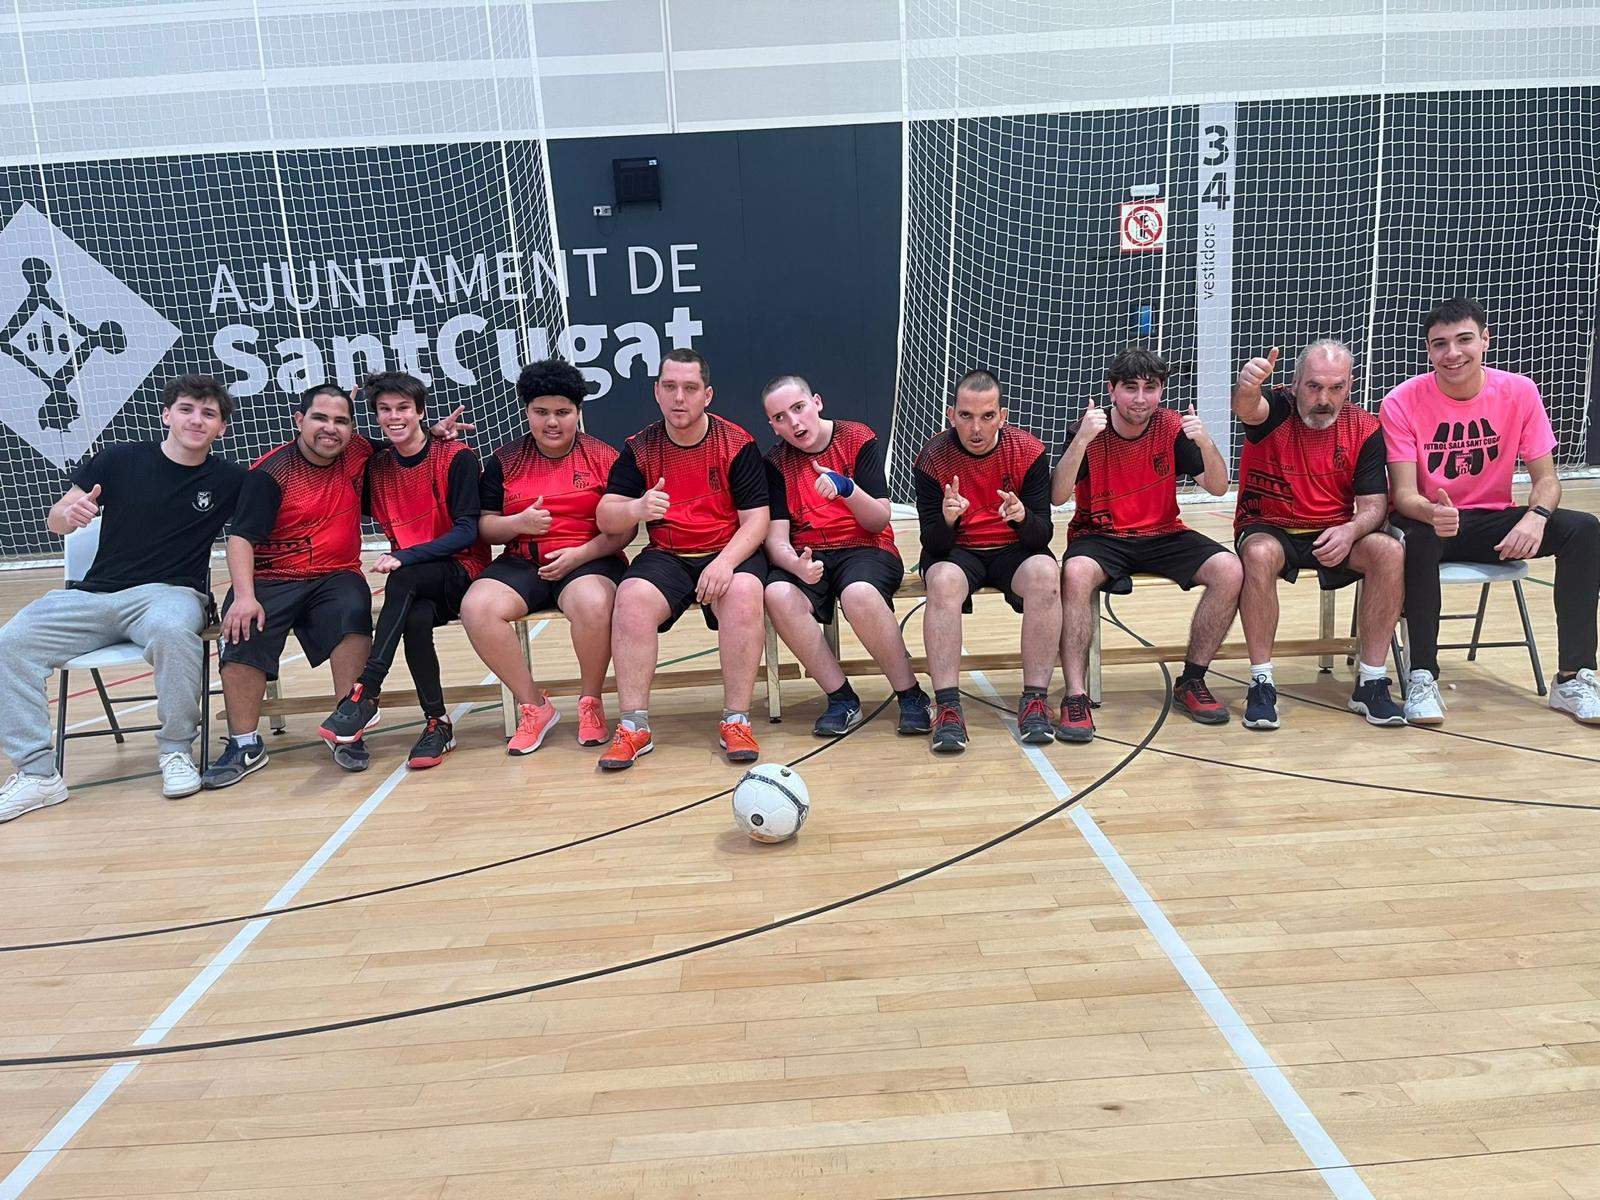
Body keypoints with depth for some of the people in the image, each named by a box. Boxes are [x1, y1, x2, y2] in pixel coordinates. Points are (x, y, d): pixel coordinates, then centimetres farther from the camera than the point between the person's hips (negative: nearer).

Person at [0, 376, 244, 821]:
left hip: (170, 593, -2)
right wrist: (69, 513, -15)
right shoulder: (119, 460, 7)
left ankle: (176, 750, -19)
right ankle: (37, 773, -12)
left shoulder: (228, 480, 4)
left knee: (171, 630, -37)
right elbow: (55, 521, 9)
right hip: (94, 594, 3)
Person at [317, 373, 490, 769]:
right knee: (416, 619, -32)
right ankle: (437, 723, -20)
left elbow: (467, 531, -12)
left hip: (463, 572, -3)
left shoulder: (457, 457, -6)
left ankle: (366, 693, -33)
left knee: (404, 579, -35)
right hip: (412, 584, 3)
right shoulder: (377, 466, 10)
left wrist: (404, 558, -24)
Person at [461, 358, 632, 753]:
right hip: (521, 563, 3)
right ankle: (533, 706, -9)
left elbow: (625, 527, 0)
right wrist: (519, 522, -11)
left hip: (589, 561, -3)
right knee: (476, 607, -26)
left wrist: (580, 553, -14)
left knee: (593, 604, -37)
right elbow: (484, 526, 11)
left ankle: (590, 702, -9)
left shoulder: (602, 457, 4)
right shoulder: (504, 461, 11)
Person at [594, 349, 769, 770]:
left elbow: (756, 519, -4)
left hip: (729, 553, -1)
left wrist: (725, 562, -23)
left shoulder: (737, 443, -1)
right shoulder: (639, 448, 5)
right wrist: (636, 509, -25)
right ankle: (633, 727, -21)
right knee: (631, 599, -29)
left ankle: (736, 721, -23)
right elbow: (604, 518, -1)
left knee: (744, 596, -34)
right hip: (666, 556, 2)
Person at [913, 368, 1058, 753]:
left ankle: (1035, 700, -24)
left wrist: (1023, 516, -33)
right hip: (956, 551, -1)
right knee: (943, 581, -35)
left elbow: (1042, 535, -10)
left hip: (1013, 549, 1)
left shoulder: (1030, 451, -8)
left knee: (1044, 573, -32)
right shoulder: (932, 458, -11)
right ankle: (947, 707, -31)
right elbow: (933, 545, -12)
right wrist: (947, 520, -35)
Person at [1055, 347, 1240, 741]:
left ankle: (1191, 682, -4)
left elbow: (1218, 487, -3)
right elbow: (1058, 497, -21)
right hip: (1100, 537, -3)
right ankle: (1075, 696, -31)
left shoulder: (1172, 427, -2)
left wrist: (1206, 443, -23)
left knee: (1229, 570, -20)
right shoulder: (1088, 430, -9)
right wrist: (1082, 439, -34)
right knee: (1075, 573, -36)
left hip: (1163, 535, 3)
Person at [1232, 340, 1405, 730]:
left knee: (1389, 552, -25)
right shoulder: (1276, 409, -10)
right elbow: (1246, 407, -36)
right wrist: (1247, 386, -62)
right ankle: (1261, 683, -25)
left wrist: (1350, 531, -27)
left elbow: (1374, 504, -3)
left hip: (1335, 534, 3)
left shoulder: (1365, 428, -2)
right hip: (1269, 529, -3)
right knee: (1259, 554, -36)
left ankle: (1370, 683, -14)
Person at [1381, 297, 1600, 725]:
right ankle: (1421, 678, -24)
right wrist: (1432, 512, -43)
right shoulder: (1402, 402, -14)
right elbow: (1403, 492, -19)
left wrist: (1535, 516, -29)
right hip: (1428, 518, -3)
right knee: (1419, 540, -38)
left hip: (1492, 522, 4)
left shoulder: (1519, 391, -6)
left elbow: (1546, 478, -5)